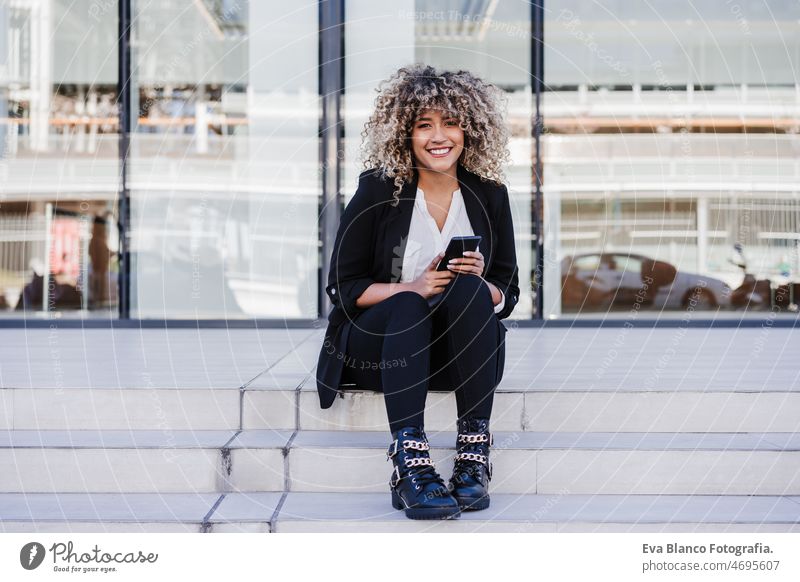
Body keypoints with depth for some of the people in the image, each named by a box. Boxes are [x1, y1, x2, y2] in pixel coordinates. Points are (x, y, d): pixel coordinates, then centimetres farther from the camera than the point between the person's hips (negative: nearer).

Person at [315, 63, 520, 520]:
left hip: (460, 353, 2)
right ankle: (410, 465, -49)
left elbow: (507, 296, 6)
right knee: (408, 308, -35)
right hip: (378, 344, -2)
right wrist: (411, 287, -20)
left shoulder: (489, 195, 5)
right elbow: (343, 286, -3)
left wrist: (479, 283, -18)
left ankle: (475, 455, -34)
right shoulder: (378, 190, -2)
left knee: (469, 290, -30)